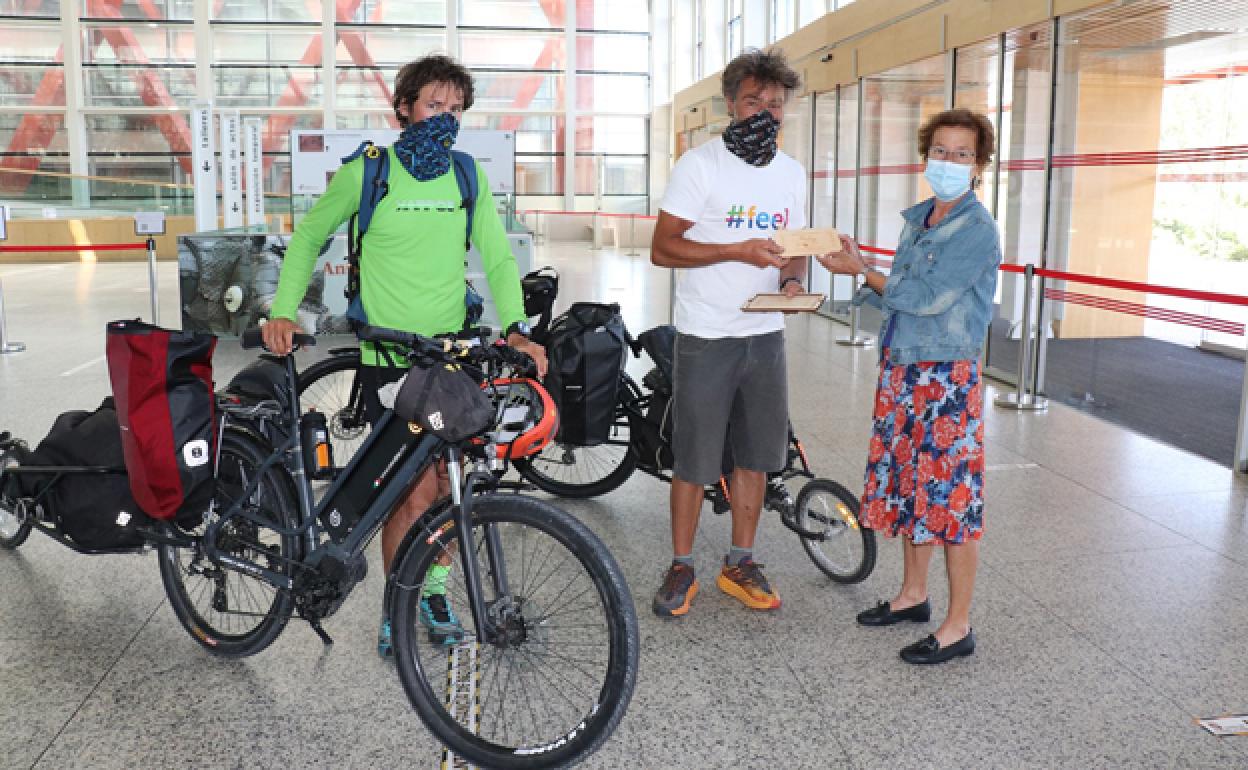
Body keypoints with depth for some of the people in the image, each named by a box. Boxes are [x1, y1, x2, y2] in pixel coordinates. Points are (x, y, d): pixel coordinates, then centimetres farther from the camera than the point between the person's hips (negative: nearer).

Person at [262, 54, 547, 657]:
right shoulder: (367, 172, -3)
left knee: (445, 483, 11)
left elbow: (498, 258, 3)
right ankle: (395, 609, 15)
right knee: (417, 494, -7)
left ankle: (434, 591, 31)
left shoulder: (468, 177, 5)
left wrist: (515, 328, -12)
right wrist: (283, 312, -6)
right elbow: (309, 235, 6)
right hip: (389, 360, -3)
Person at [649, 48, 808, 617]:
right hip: (705, 337, -5)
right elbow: (662, 249, -12)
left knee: (755, 456, 11)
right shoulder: (700, 164, -7)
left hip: (765, 336, 5)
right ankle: (681, 568, 18)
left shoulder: (792, 173, 10)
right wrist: (739, 251, -22)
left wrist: (793, 280, -5)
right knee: (693, 460, 2)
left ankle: (739, 565, 27)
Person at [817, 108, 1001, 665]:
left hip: (947, 375, -8)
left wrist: (863, 271, -9)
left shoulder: (976, 228, -12)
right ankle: (913, 594, 33)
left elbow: (927, 297, -19)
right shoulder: (917, 218, 13)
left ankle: (958, 626, 10)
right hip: (901, 368, 8)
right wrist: (864, 273, -2)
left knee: (951, 498, -1)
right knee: (907, 486, 16)